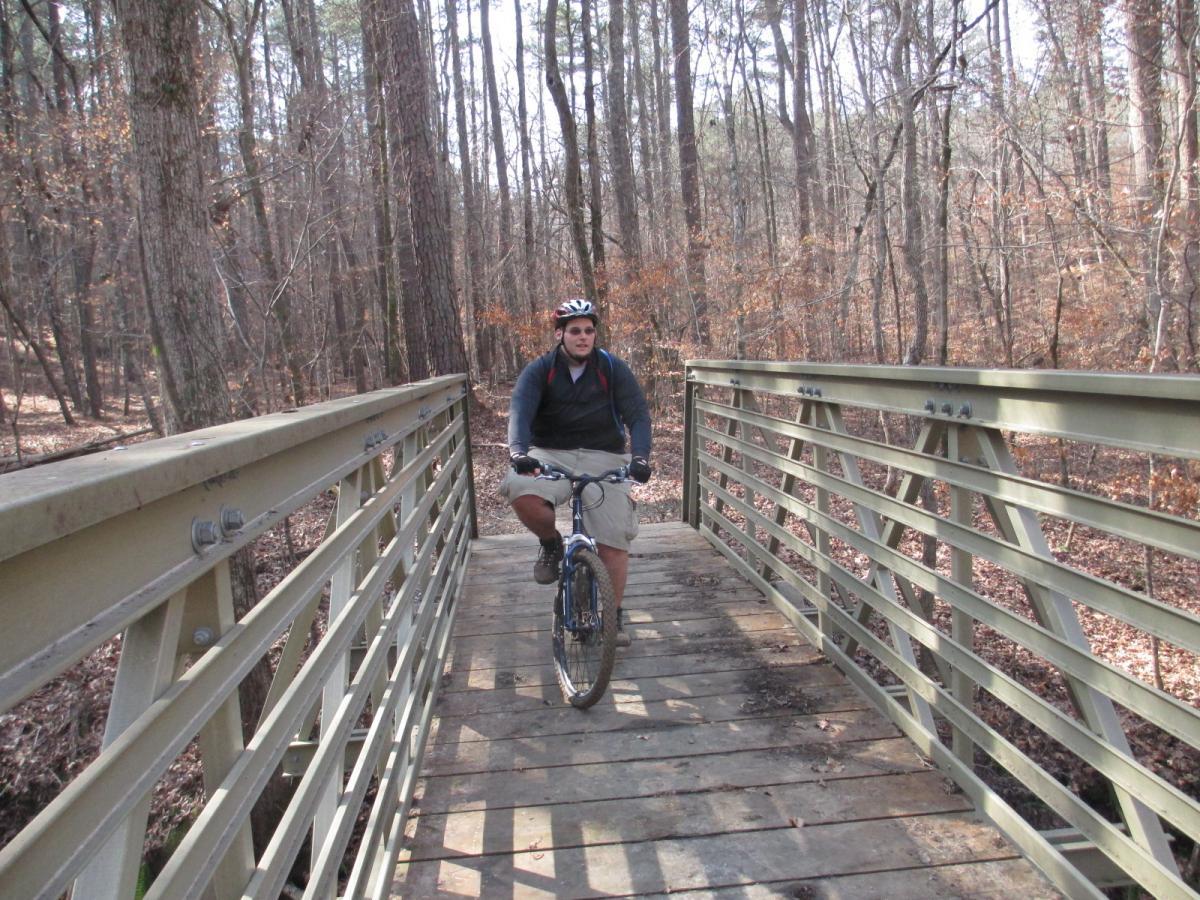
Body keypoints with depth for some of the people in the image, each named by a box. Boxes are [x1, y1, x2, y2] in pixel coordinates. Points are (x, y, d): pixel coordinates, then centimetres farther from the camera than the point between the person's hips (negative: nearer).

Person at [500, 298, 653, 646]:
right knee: (519, 490, -32)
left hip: (604, 459, 0)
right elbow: (520, 410, -16)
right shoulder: (539, 370, -1)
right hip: (550, 455, 0)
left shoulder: (613, 369, 0)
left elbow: (637, 414, -8)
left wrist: (640, 456, -27)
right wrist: (518, 450, -37)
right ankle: (551, 544, -1)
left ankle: (614, 615, 12)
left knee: (614, 540, -9)